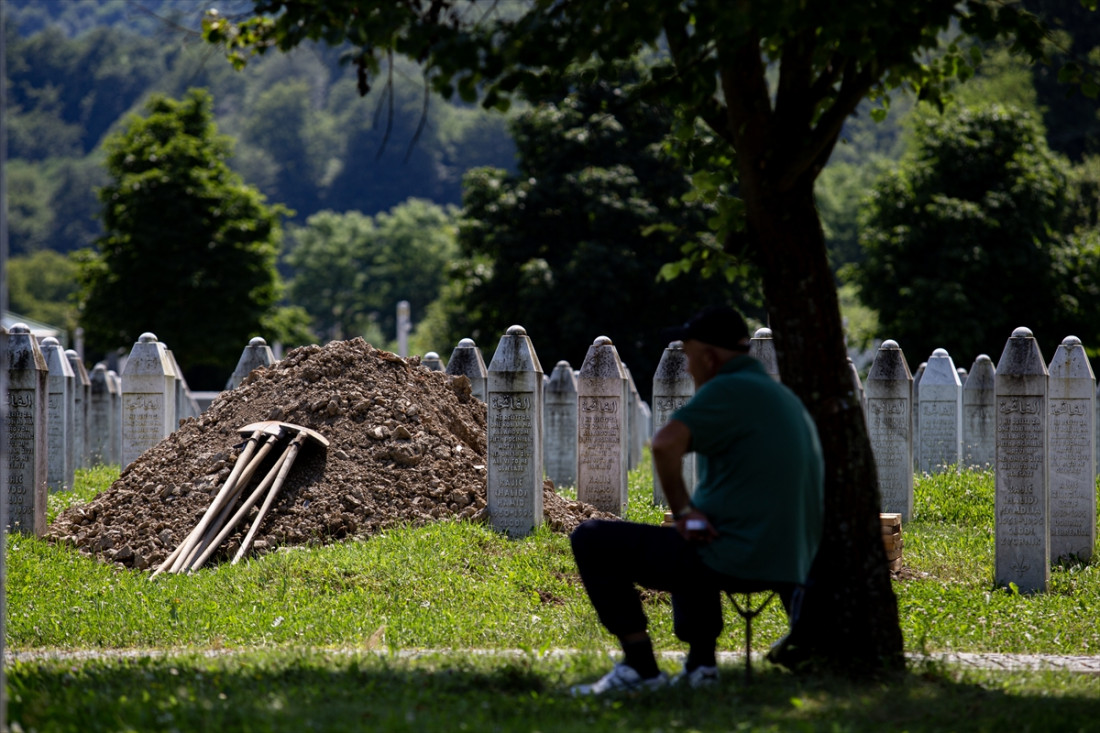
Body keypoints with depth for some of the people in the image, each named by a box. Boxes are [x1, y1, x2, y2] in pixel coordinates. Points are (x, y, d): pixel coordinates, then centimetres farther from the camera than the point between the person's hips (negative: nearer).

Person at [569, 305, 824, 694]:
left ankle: (640, 664, -3)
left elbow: (666, 444, -29)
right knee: (687, 547, 41)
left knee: (591, 541, 0)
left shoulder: (729, 391, -11)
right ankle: (700, 661, 24)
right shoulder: (785, 398, 18)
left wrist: (683, 510, -15)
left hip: (732, 560, -9)